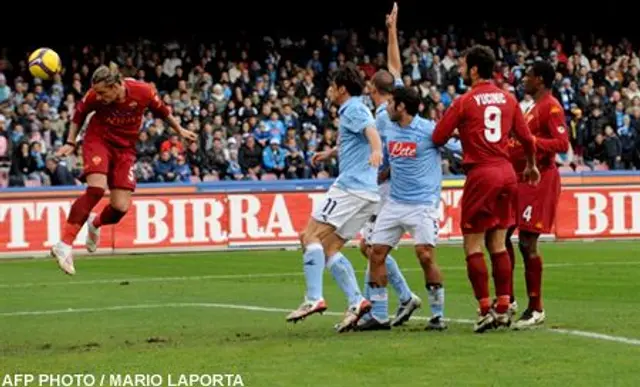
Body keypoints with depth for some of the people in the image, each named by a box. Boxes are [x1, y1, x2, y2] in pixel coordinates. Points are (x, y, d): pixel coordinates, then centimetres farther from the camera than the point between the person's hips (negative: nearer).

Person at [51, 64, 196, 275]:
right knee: (96, 190, -28)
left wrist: (179, 130, 16)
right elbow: (79, 114, 2)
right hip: (98, 141, -2)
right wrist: (70, 143, 2)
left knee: (120, 207, -7)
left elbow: (162, 110, 2)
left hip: (125, 149, 2)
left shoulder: (143, 92, -19)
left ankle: (95, 224, 31)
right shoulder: (94, 96, -20)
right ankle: (64, 245, -28)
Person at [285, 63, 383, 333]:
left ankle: (314, 298, -21)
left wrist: (376, 150, -47)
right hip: (368, 192, 10)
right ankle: (356, 302, -5)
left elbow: (370, 129, -28)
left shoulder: (353, 109, -6)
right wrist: (330, 153, 60)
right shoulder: (354, 110, 25)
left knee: (311, 236, -10)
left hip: (351, 186, -10)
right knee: (328, 248, 8)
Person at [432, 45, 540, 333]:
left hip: (480, 174, -5)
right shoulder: (508, 99, 7)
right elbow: (526, 138, 11)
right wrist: (531, 166, 28)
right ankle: (503, 308, 8)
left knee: (473, 245, 1)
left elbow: (438, 139, -5)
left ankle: (485, 310, -5)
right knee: (498, 244, 11)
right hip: (506, 173, 6)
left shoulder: (464, 102, -7)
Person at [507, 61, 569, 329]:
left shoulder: (551, 107, -12)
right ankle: (507, 299, 18)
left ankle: (536, 309, -4)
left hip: (539, 179, -10)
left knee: (527, 242, -10)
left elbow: (562, 144, -22)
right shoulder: (534, 107, 18)